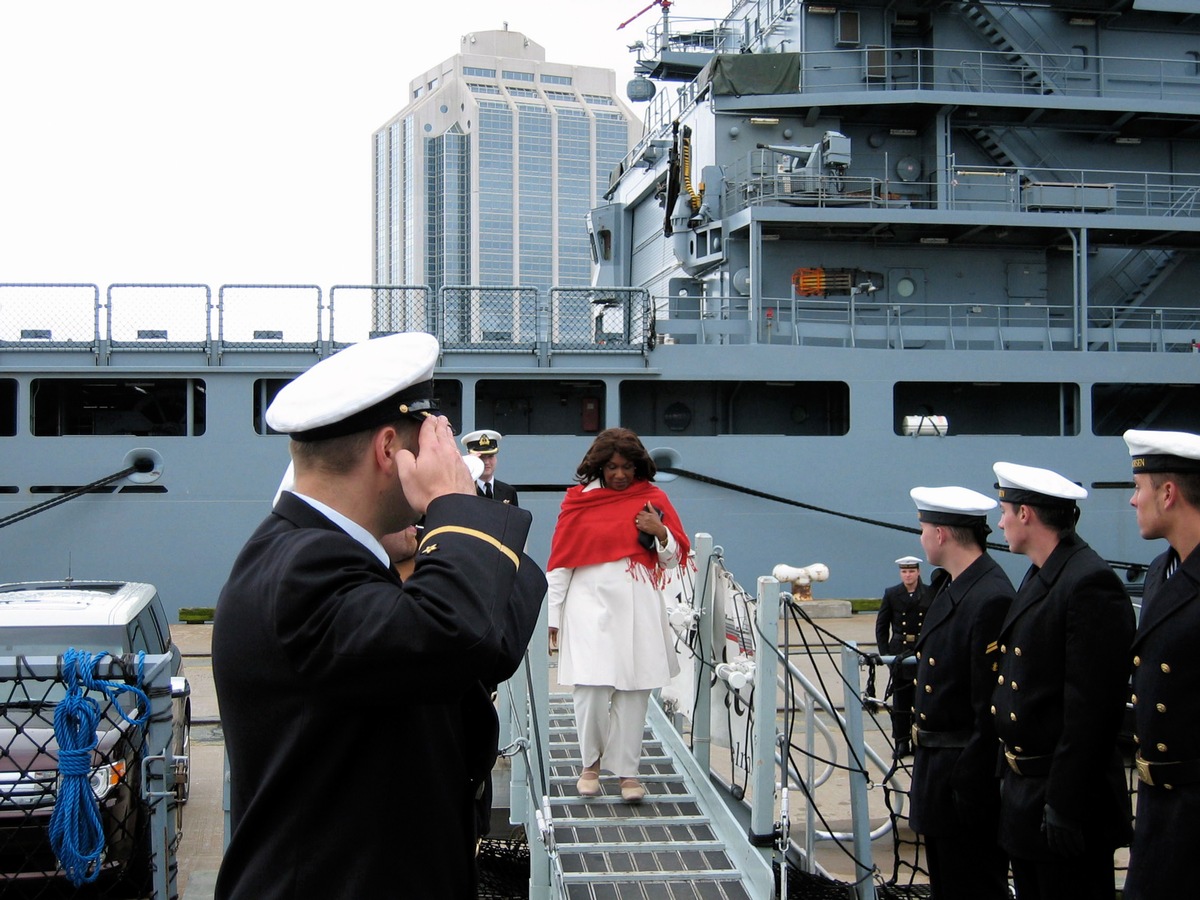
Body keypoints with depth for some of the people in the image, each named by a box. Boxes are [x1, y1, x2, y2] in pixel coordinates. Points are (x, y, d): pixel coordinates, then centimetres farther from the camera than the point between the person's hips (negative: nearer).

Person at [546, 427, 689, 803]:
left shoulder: (653, 499, 7)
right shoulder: (578, 500, 4)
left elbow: (673, 559, 11)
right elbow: (559, 561, 5)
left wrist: (660, 532, -9)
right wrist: (552, 616, 3)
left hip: (639, 608, 1)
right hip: (590, 606, -1)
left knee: (633, 691, 1)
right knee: (591, 688, -8)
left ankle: (626, 770, 13)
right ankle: (591, 762, 13)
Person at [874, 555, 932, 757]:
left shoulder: (931, 594, 2)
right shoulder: (891, 594, 4)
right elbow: (881, 625, 7)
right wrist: (885, 653, 0)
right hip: (900, 653, 0)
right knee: (900, 700, 2)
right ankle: (901, 742, 8)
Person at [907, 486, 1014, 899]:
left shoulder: (990, 599, -22)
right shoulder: (948, 588, 10)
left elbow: (992, 711, -23)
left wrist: (970, 791, -21)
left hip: (967, 776, -10)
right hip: (936, 770, 10)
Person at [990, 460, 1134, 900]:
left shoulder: (1090, 584, -19)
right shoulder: (1039, 577, 12)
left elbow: (1093, 709, -23)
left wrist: (1064, 806, -22)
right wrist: (1013, 780, 18)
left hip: (1068, 797, -10)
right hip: (1023, 791, 10)